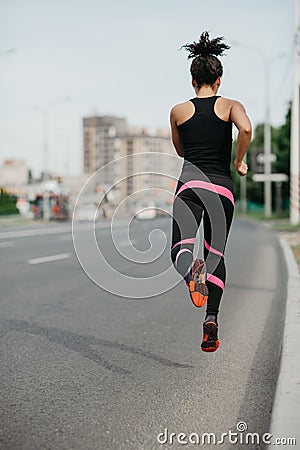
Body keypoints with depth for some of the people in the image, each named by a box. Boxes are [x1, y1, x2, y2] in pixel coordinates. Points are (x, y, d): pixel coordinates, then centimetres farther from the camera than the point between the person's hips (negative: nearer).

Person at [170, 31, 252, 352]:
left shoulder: (178, 111, 11)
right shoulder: (230, 105, 7)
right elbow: (246, 128, -14)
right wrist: (239, 162, -1)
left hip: (190, 182, -1)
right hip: (222, 186, 1)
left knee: (180, 250, -10)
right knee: (216, 254, 12)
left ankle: (192, 270, -47)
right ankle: (211, 318, -1)